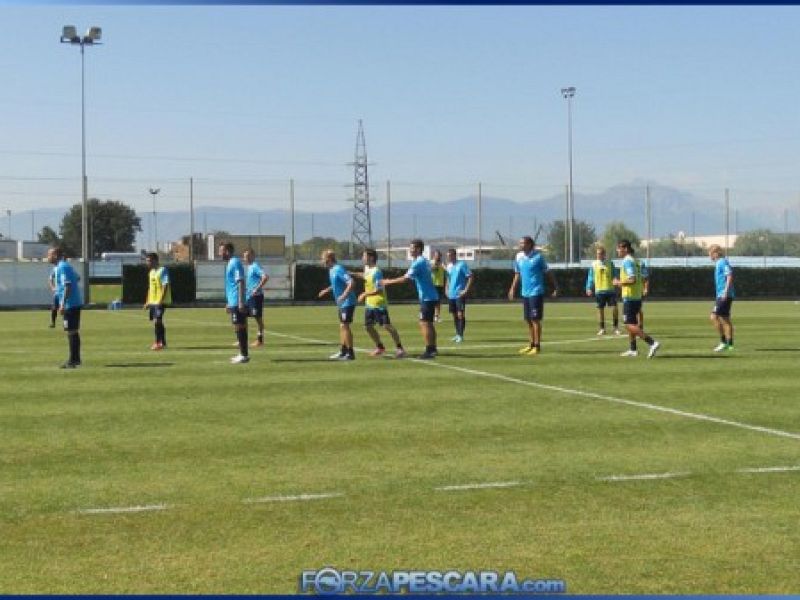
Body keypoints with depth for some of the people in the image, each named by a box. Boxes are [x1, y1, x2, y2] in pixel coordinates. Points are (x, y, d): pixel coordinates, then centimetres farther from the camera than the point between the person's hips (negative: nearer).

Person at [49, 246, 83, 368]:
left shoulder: (62, 267, -14)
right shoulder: (65, 266, 15)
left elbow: (67, 286, -21)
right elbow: (76, 279, 23)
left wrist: (63, 304, -22)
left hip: (69, 304, -10)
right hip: (75, 303, 10)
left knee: (71, 332, -7)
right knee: (74, 332, 14)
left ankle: (73, 360, -6)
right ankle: (75, 359, 21)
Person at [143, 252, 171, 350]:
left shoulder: (162, 270, -11)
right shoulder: (151, 272, 16)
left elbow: (165, 286, -17)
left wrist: (161, 300, -23)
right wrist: (147, 302, 18)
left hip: (160, 301, -9)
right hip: (152, 301, 9)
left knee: (157, 321, -15)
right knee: (158, 322, 10)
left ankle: (158, 343, -13)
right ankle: (163, 343, 17)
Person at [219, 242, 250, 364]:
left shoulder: (235, 263, -12)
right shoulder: (230, 263, 18)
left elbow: (241, 283, -19)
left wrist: (241, 302, -23)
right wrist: (228, 303, 26)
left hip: (237, 303, -9)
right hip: (233, 302, 9)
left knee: (239, 327, -8)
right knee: (240, 328, 11)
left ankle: (244, 355, -6)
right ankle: (243, 354, 15)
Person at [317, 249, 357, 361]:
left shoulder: (339, 269, -18)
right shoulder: (331, 270, 11)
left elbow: (351, 282, -26)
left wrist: (344, 295, -33)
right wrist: (327, 290, 23)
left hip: (347, 302, -10)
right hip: (341, 303, 10)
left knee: (344, 326, -8)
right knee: (342, 326, 13)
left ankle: (350, 353, -4)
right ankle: (343, 352, 21)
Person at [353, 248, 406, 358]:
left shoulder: (376, 272, -20)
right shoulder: (367, 268, 7)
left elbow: (378, 290, -24)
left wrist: (365, 294, -22)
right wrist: (355, 274, 23)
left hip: (379, 303, -9)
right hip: (369, 304, 9)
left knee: (386, 325, -10)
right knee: (368, 326, 9)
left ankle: (399, 348, -4)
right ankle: (380, 347, 23)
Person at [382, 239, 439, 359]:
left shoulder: (418, 263, -15)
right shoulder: (423, 261, 15)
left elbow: (405, 279, -19)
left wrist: (388, 282, -11)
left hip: (427, 298, -10)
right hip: (431, 296, 10)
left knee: (424, 323, -9)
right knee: (428, 324, 15)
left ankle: (429, 350, -11)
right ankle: (432, 349, 20)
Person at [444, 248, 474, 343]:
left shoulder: (461, 264, -9)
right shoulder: (449, 266, 11)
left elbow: (470, 277, -10)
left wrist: (466, 290, -15)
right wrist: (447, 289, 14)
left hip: (459, 295, -7)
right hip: (451, 295, 7)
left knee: (460, 314, -8)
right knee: (454, 315, 10)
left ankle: (461, 335, -5)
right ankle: (457, 334, 18)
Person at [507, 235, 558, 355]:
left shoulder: (538, 256, -9)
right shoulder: (519, 257, 7)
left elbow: (548, 273, -3)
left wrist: (555, 287, -4)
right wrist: (513, 288, 15)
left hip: (536, 292, -6)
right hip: (525, 292, 6)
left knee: (535, 319, -7)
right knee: (528, 320, 10)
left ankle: (537, 346, -3)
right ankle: (531, 345, 19)